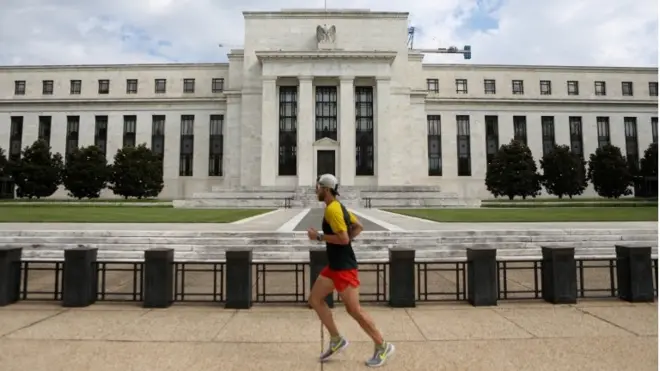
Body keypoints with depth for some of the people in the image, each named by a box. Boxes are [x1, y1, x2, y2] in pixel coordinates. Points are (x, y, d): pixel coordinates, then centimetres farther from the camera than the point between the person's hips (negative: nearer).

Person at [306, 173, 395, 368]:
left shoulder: (332, 209, -19)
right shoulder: (338, 206, 12)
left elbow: (343, 238, -26)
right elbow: (358, 227, 18)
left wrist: (318, 236, -17)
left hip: (344, 267, -10)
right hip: (334, 266, 10)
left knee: (354, 310, -1)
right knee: (315, 299, 12)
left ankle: (382, 346, 16)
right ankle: (336, 340, 20)